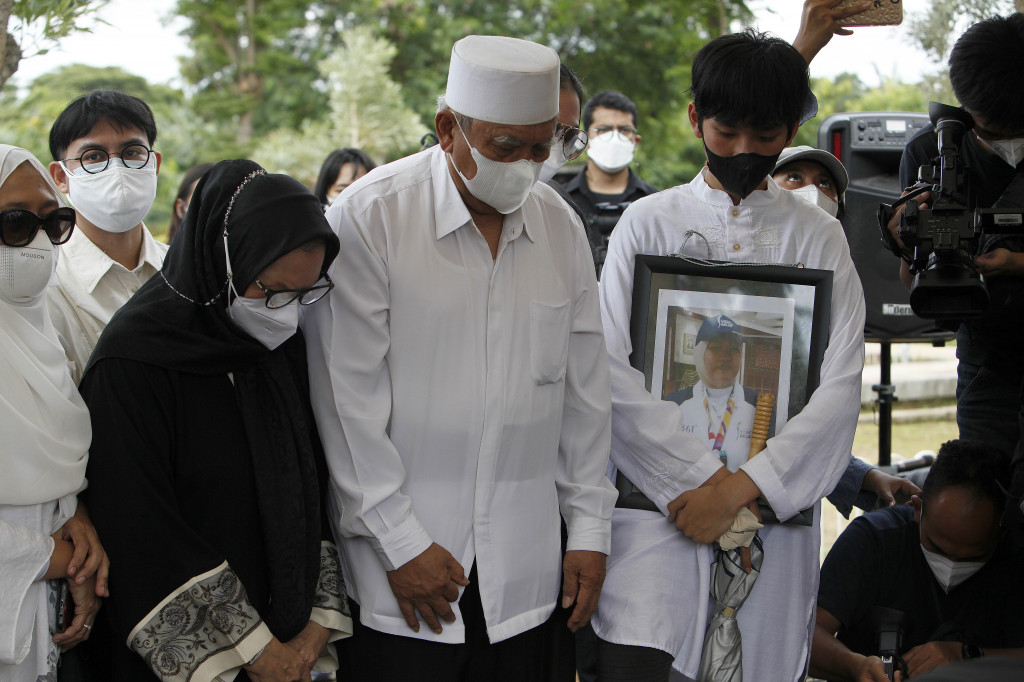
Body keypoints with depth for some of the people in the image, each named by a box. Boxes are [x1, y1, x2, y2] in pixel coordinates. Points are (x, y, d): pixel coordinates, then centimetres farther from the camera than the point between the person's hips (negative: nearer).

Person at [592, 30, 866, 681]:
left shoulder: (817, 236, 9)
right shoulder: (648, 223, 7)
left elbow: (840, 388, -1)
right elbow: (612, 373, -2)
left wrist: (744, 487, -11)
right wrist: (702, 475, -10)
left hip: (775, 502, 1)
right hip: (659, 495, -1)